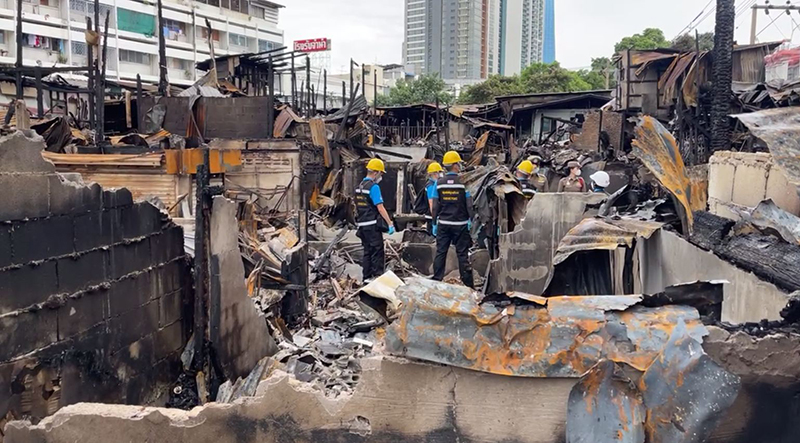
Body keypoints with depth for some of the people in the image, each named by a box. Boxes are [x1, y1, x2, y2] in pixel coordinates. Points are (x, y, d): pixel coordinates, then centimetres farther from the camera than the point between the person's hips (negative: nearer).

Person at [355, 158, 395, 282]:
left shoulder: (359, 186, 12)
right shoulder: (373, 187, -14)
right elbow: (380, 207, -18)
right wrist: (390, 223, -17)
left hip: (362, 224, 9)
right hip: (372, 225, -9)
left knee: (367, 251, 13)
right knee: (377, 251, -3)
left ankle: (366, 276, 15)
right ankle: (378, 276, -3)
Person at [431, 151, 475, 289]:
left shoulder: (439, 183, 0)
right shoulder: (463, 183, -7)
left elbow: (435, 205, 2)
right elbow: (469, 204, -5)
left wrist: (434, 223, 9)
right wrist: (470, 220, 5)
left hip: (443, 224, 2)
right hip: (460, 224, -2)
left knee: (440, 252, 8)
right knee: (462, 254, 3)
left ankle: (436, 281, 10)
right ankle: (468, 284, 6)